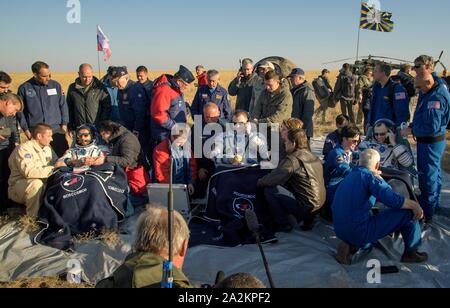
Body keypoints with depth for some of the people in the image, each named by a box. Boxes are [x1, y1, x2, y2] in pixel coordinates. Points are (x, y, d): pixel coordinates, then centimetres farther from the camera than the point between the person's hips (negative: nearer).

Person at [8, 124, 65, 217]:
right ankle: (33, 218, -20)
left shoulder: (47, 148, 7)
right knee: (36, 183, -37)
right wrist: (53, 168, -31)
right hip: (18, 187, -6)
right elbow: (28, 172, -32)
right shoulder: (24, 148, -17)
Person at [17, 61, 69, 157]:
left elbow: (63, 105, 10)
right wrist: (26, 129, 0)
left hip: (56, 131, 1)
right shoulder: (24, 88, 2)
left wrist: (64, 124, 2)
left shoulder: (56, 85, 5)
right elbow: (20, 111, 6)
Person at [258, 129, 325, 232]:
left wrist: (259, 182, 7)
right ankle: (308, 220, 22)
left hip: (306, 206, -9)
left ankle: (283, 225, 7)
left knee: (269, 190, -4)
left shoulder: (292, 160, -17)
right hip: (320, 204, 9)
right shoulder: (314, 158, 8)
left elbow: (272, 179, -15)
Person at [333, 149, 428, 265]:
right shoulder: (370, 175, -11)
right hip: (360, 233, -8)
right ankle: (411, 253, 19)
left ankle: (349, 245, 16)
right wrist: (415, 205, -6)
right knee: (408, 212, 1)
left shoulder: (351, 175, 11)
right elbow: (393, 200, -21)